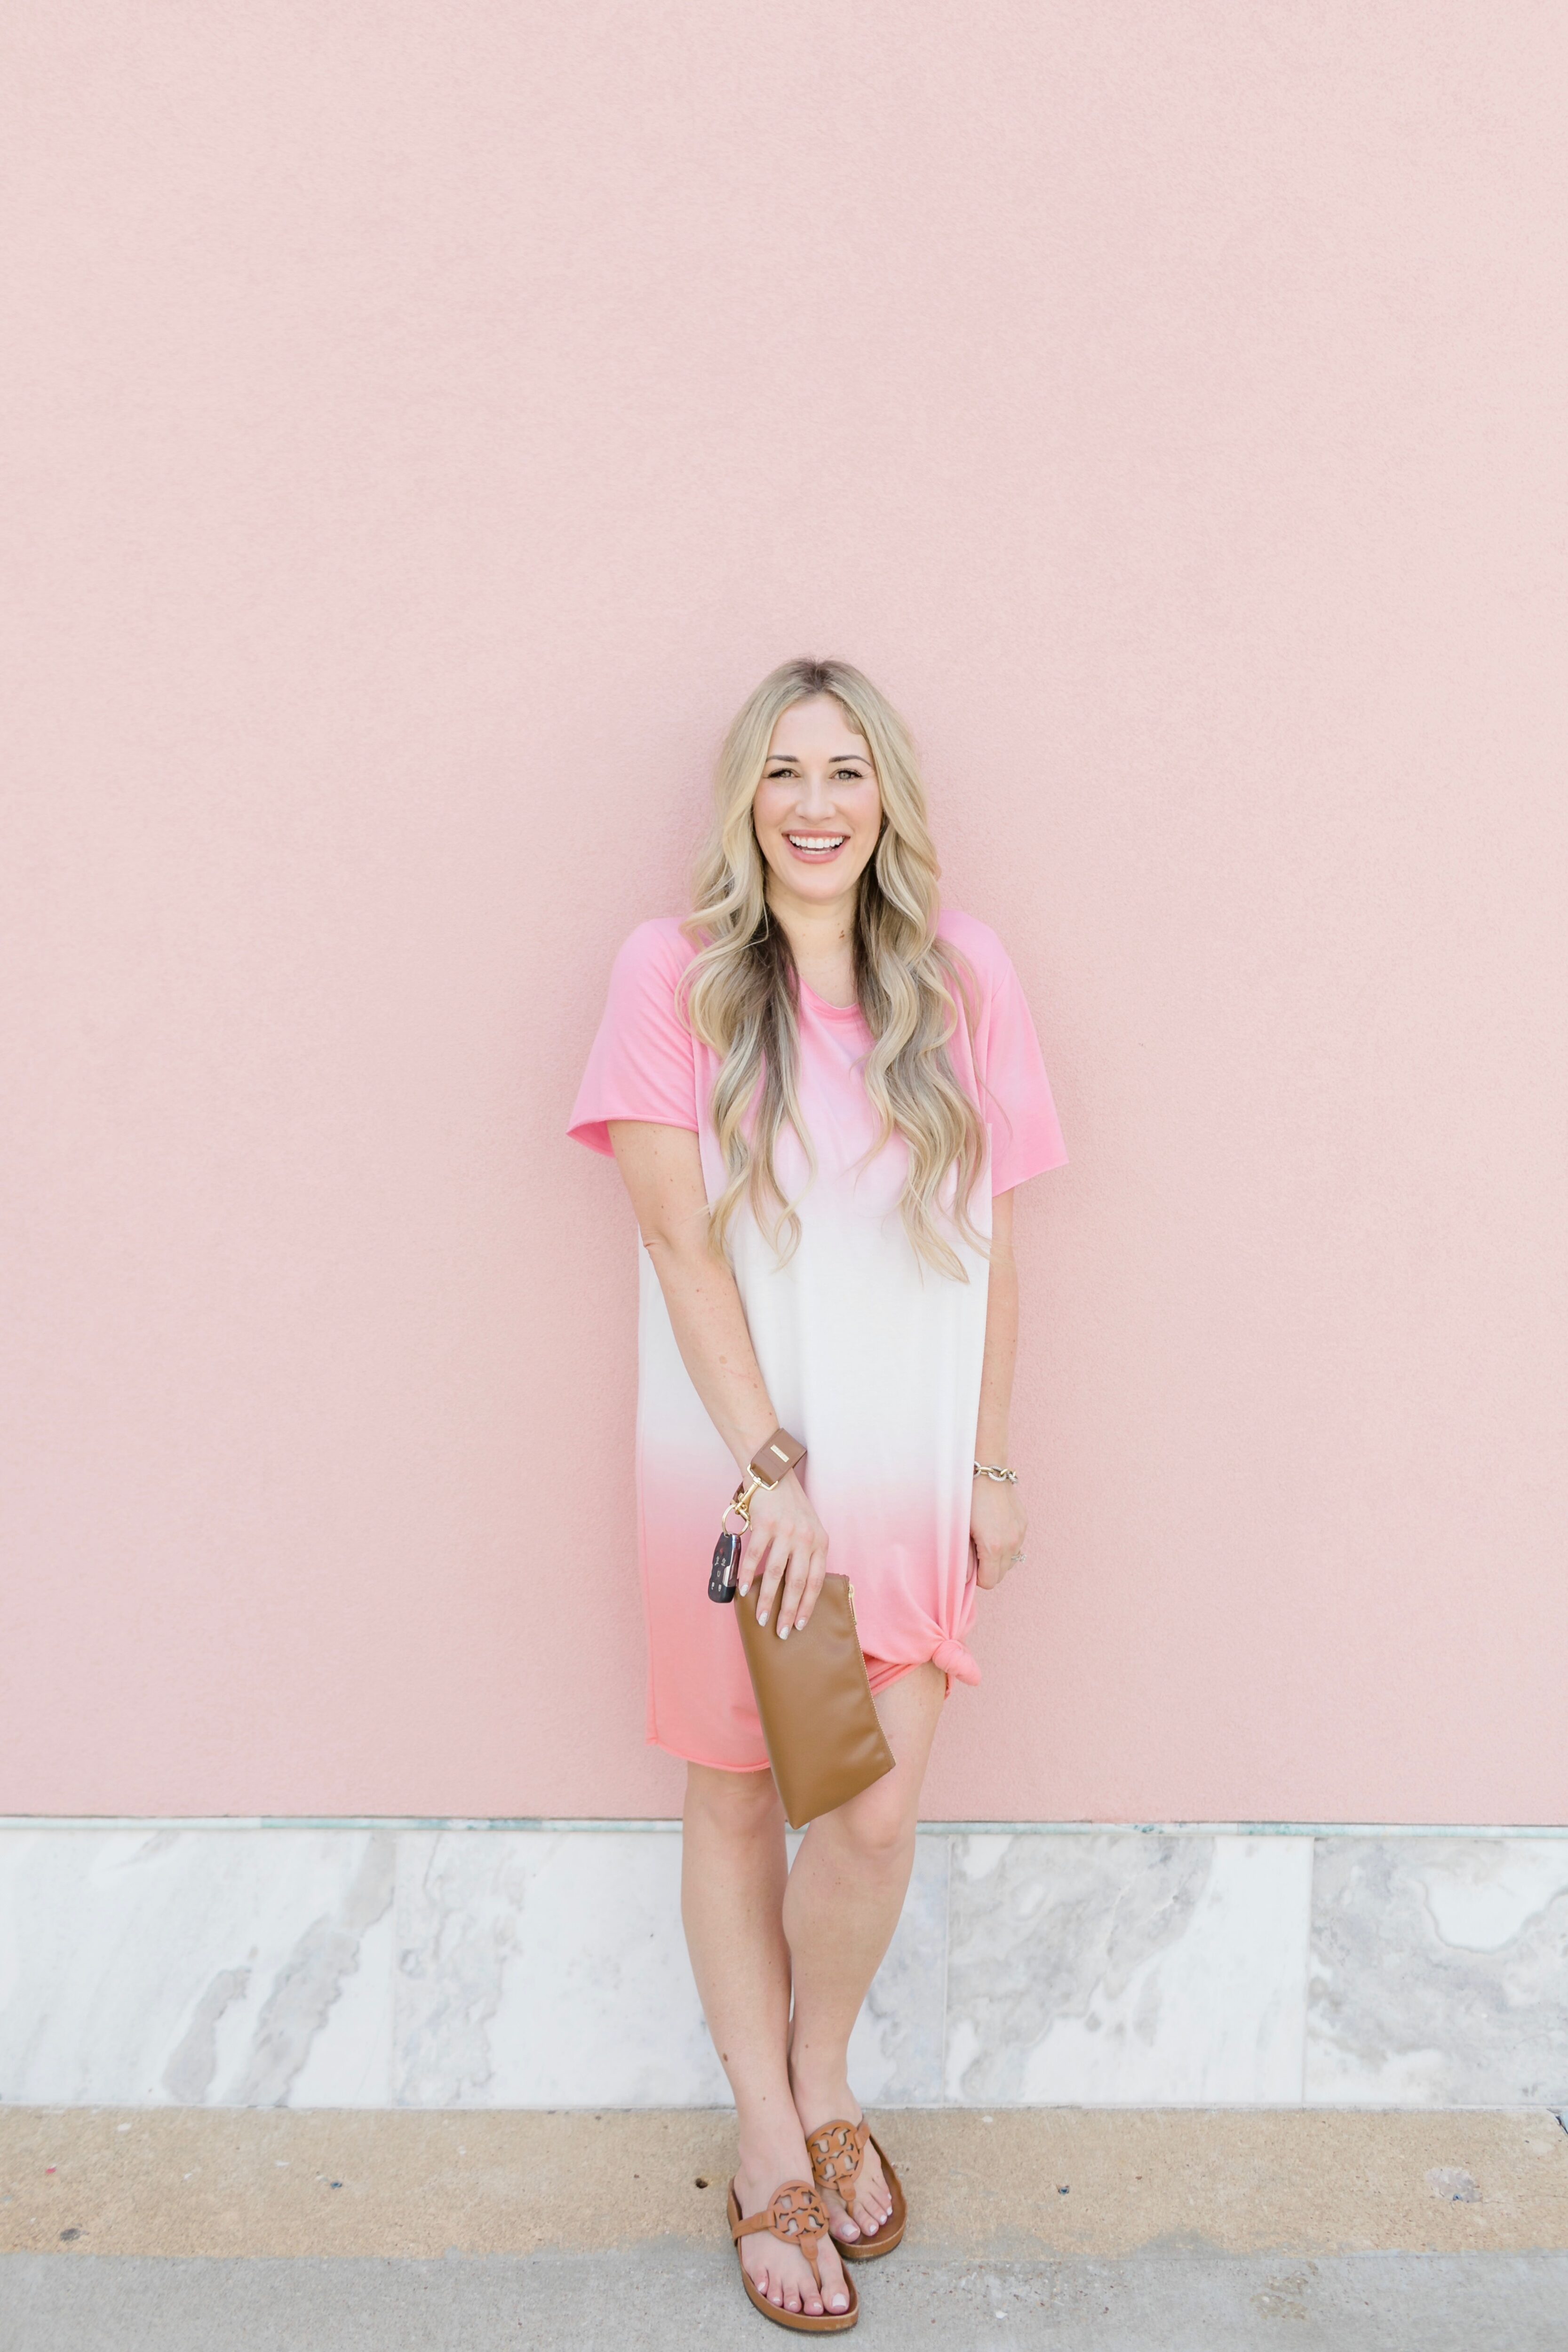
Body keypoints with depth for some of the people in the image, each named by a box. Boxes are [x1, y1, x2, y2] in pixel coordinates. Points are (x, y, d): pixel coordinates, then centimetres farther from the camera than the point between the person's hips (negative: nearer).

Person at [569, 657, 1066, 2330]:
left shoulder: (963, 978, 0)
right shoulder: (673, 973, -7)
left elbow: (990, 1247, 4)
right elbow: (682, 1241, -11)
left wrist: (992, 1464, 6)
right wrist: (771, 1472, -15)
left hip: (907, 1462, 2)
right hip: (735, 1455, -1)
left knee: (875, 1813, 1)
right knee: (735, 1799, 12)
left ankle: (824, 2088, 33)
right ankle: (769, 2145, 34)